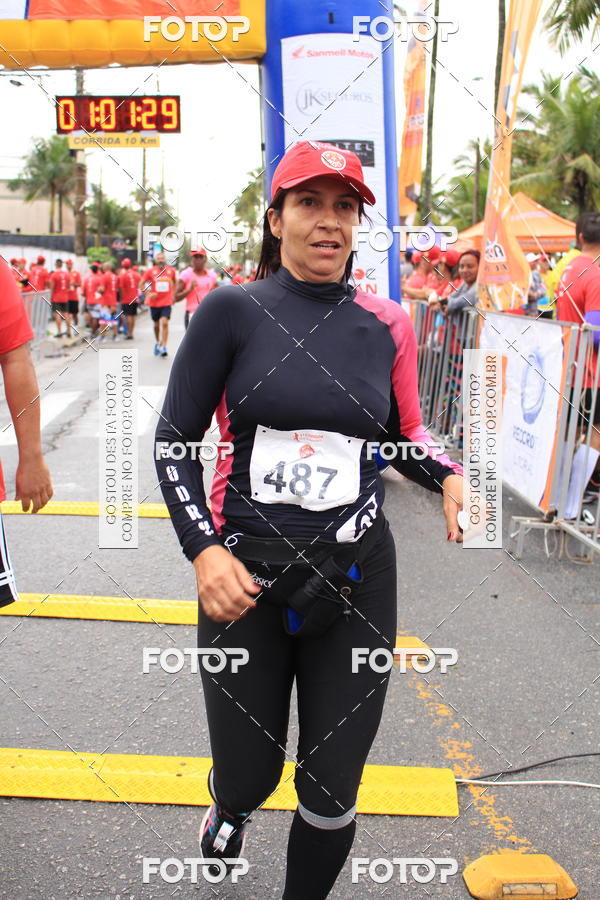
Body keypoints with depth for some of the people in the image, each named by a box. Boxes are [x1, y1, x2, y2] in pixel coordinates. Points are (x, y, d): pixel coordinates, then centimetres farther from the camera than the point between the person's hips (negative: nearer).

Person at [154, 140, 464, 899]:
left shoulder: (385, 324, 3)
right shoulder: (232, 311, -5)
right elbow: (173, 441, -3)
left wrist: (448, 476, -6)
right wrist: (203, 548, -15)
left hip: (356, 579, 2)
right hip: (245, 579, -1)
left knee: (332, 792, 9)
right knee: (248, 776, 12)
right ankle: (231, 806, 52)